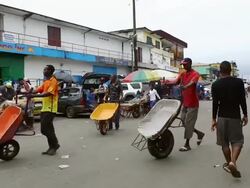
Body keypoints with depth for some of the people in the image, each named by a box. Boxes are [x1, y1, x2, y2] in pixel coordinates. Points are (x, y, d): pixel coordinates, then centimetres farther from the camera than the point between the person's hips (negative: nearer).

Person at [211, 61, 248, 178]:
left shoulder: (215, 85, -4)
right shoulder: (239, 82, -4)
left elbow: (215, 103, -5)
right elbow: (242, 100, -2)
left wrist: (214, 119, 2)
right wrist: (245, 115, 9)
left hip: (222, 117, 1)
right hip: (235, 116, -1)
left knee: (224, 143, 13)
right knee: (237, 141, 7)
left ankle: (228, 164, 22)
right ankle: (232, 162, -13)